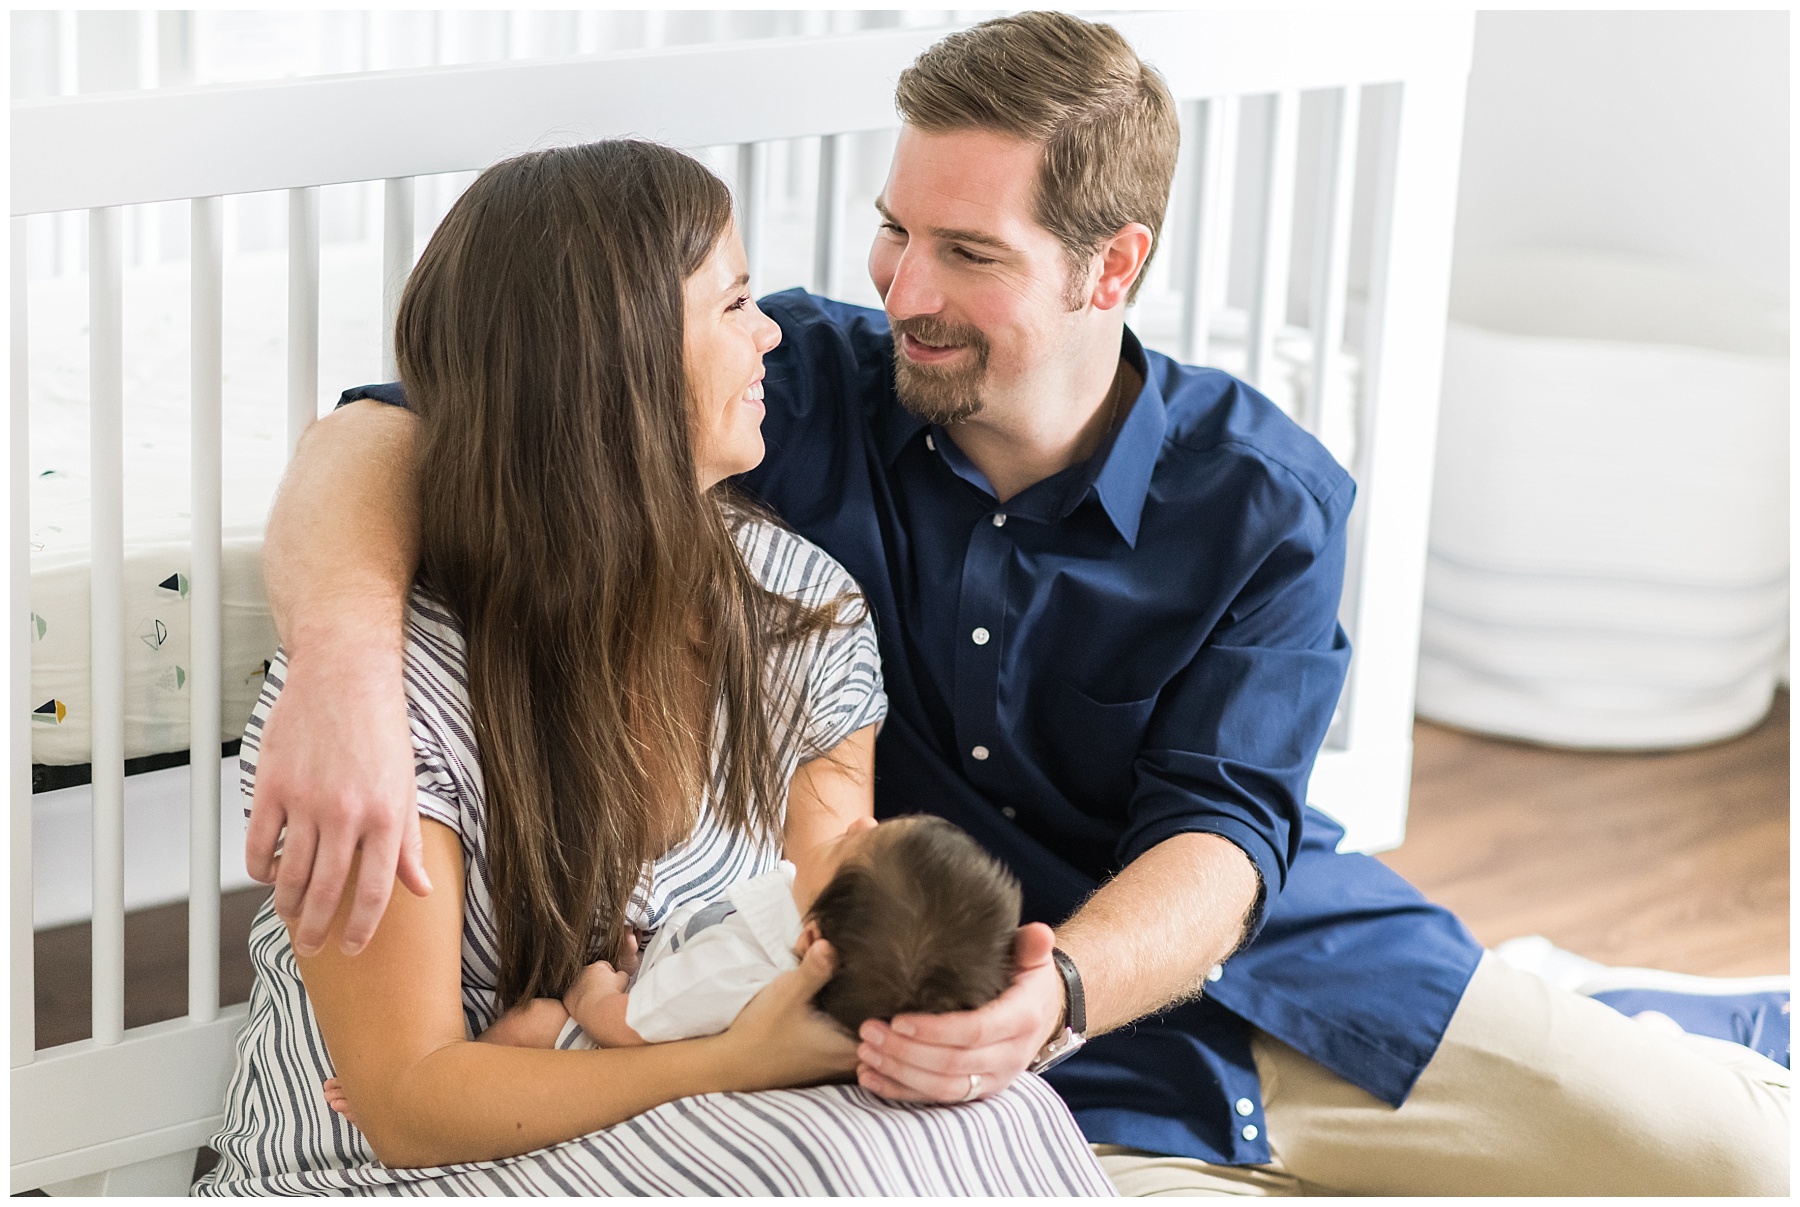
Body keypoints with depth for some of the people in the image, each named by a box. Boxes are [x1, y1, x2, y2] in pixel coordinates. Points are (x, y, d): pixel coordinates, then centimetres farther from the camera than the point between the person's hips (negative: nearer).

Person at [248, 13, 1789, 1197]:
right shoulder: (799, 396, -12)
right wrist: (349, 669, -42)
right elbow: (396, 432, -19)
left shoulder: (1267, 503, -9)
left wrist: (1054, 997, -41)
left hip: (1287, 953, 1)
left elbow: (1221, 833, -17)